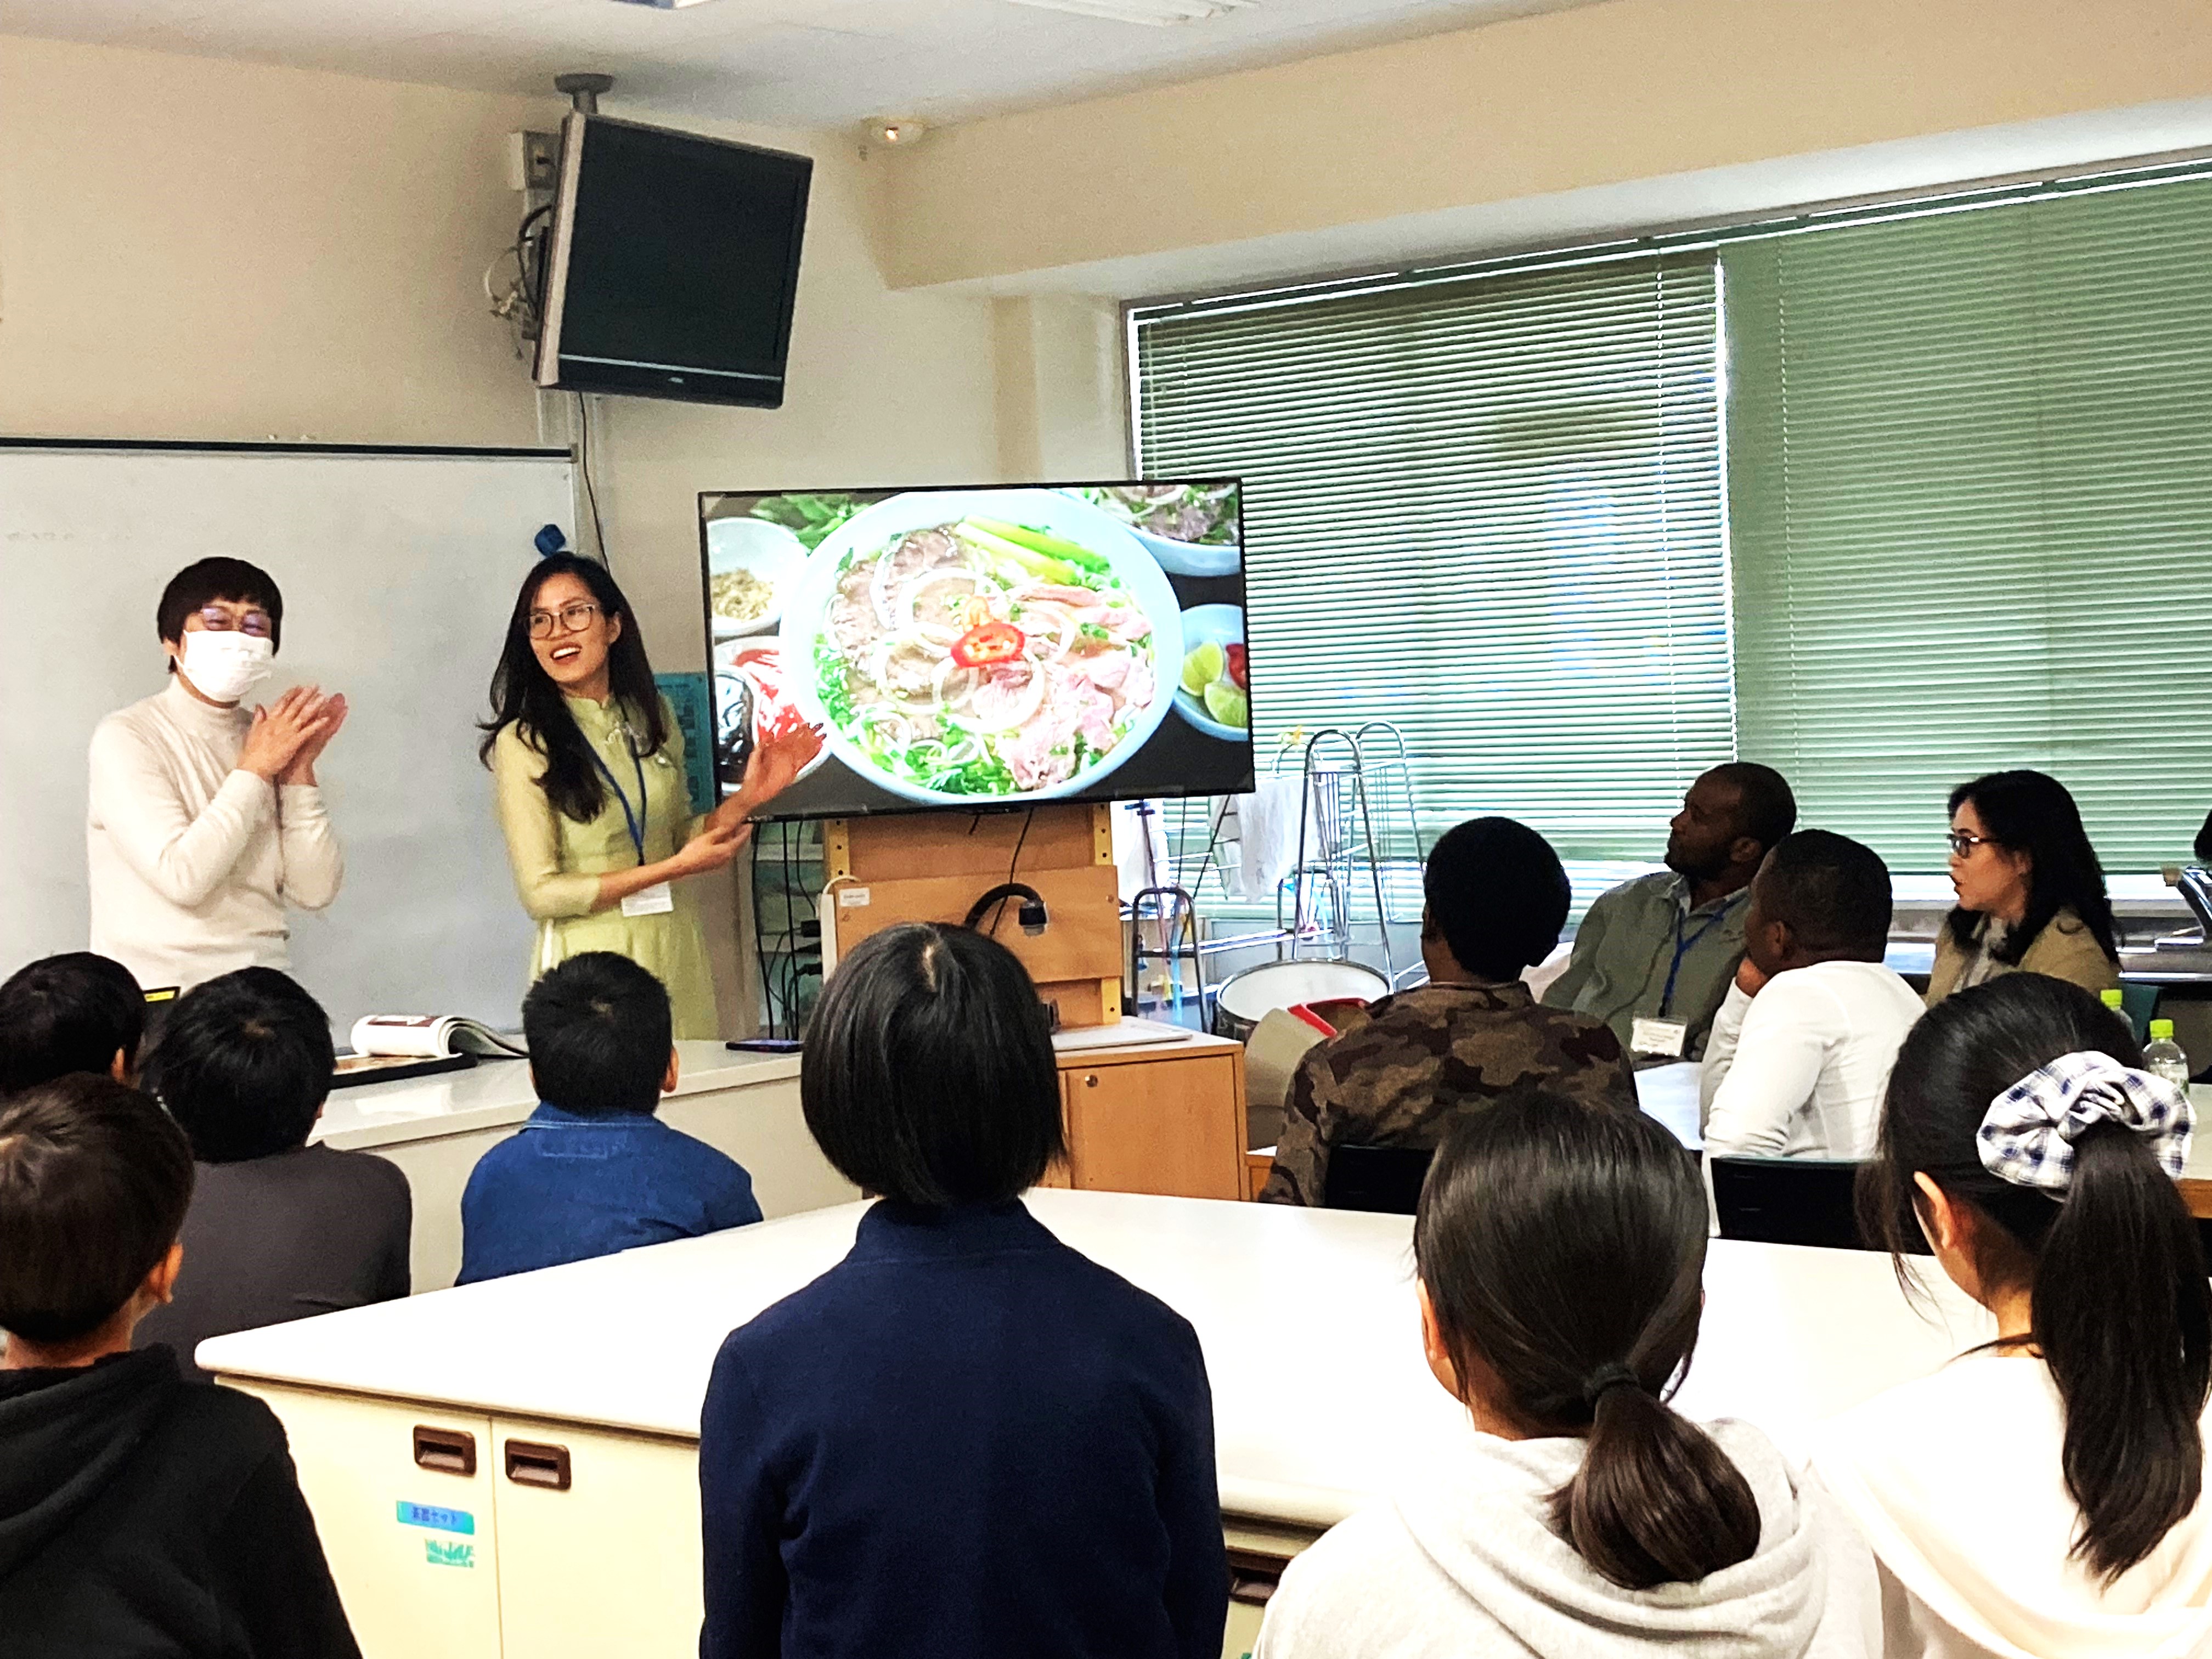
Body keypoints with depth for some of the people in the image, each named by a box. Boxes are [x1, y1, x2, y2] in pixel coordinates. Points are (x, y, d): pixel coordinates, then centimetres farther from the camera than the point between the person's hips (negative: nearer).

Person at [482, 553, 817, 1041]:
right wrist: (674, 869, -12)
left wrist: (746, 800, 1)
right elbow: (541, 894, -12)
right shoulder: (525, 743, -10)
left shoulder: (652, 716, 7)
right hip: (591, 954, -5)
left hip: (676, 947, 5)